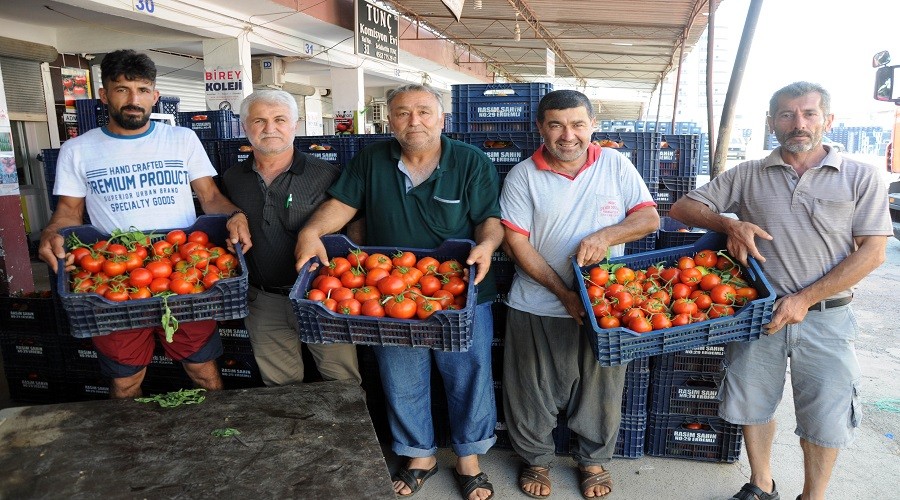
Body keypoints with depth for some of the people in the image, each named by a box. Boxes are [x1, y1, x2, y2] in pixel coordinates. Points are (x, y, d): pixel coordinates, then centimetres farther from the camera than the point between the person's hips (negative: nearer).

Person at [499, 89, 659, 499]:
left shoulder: (615, 164, 1)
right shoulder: (523, 176, -5)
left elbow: (649, 218, 0)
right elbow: (515, 242, -10)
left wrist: (606, 236, -21)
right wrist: (563, 292, -17)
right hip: (538, 308, -1)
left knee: (600, 388, 15)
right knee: (533, 389, 12)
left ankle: (594, 459, 40)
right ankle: (535, 458, 37)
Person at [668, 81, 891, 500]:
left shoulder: (861, 178, 0)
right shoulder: (748, 176, 3)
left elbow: (872, 251, -6)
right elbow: (683, 208, 3)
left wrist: (805, 298, -15)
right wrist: (730, 223, -16)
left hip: (826, 318, -1)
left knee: (825, 417, 7)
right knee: (753, 404, 13)